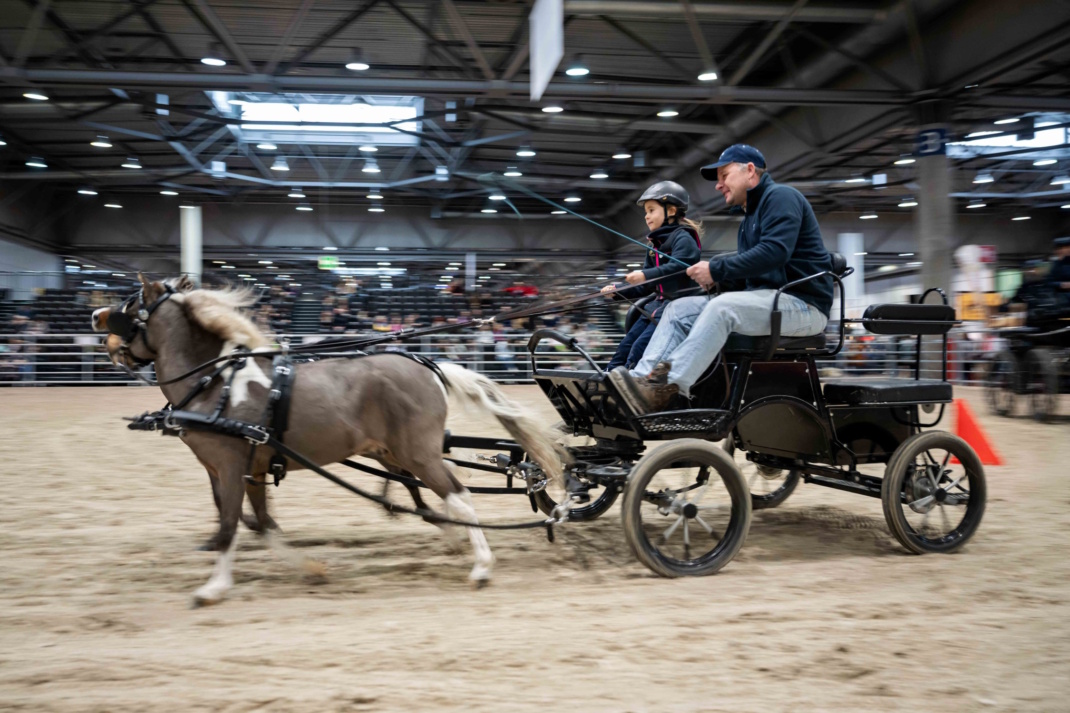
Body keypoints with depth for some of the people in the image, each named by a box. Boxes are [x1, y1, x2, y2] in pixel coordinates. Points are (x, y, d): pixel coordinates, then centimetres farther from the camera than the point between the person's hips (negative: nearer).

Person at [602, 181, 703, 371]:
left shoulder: (683, 238, -7)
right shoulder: (655, 246, 21)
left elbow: (678, 267, -25)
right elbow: (646, 286, 20)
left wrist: (646, 275, -35)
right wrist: (618, 291, 6)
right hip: (659, 303, 9)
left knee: (640, 347, -19)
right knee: (625, 346, 2)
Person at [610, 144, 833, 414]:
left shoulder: (780, 196, -5)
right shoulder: (748, 220, 25)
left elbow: (774, 251, -21)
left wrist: (717, 270, -18)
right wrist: (716, 276, -2)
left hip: (802, 301, -9)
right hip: (764, 298, 9)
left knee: (722, 307, -34)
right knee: (679, 308, -6)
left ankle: (666, 389, -42)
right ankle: (644, 379, -24)